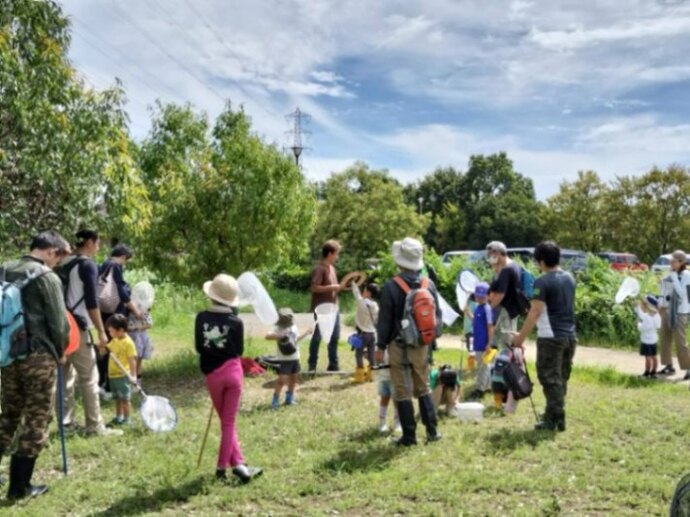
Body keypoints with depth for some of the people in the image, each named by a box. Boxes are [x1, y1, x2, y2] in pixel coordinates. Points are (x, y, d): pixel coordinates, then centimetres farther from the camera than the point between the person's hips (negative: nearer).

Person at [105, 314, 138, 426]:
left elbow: (132, 360, -18)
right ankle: (118, 417, 28)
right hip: (112, 375, 8)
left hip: (123, 375, -8)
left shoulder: (128, 343, -15)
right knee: (118, 398, 17)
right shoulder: (114, 341, 8)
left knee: (124, 398, 0)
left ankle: (126, 419, 9)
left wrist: (133, 375, -23)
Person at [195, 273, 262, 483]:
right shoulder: (236, 322, -8)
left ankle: (238, 464, 12)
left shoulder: (202, 318, -6)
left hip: (212, 374, 1)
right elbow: (240, 350, 0)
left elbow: (198, 347, 1)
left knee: (226, 421, 14)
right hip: (232, 371, -1)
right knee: (229, 422, 8)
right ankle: (222, 467, 10)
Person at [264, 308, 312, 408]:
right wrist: (279, 336, -38)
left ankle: (289, 398, 30)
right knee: (282, 379, -11)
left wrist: (306, 333, 21)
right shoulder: (278, 329, -15)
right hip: (284, 359, -7)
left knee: (293, 378, 15)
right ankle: (275, 401, -1)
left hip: (295, 357, 7)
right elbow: (267, 336, -30)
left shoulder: (293, 327, 6)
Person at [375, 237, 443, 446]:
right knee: (424, 388, 18)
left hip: (399, 346, -4)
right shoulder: (429, 284, 0)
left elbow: (384, 319, -9)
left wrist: (380, 346, 0)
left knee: (403, 392, 4)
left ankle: (409, 435, 9)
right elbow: (438, 315, 8)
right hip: (422, 345, 4)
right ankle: (432, 431, 17)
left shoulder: (392, 286, -14)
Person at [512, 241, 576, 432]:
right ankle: (555, 415, 20)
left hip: (550, 337, -7)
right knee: (561, 378, 14)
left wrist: (521, 336, -12)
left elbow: (535, 312, -17)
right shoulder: (569, 278, 11)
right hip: (570, 335, 8)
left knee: (550, 378, 0)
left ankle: (555, 420, 1)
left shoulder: (542, 281, -14)